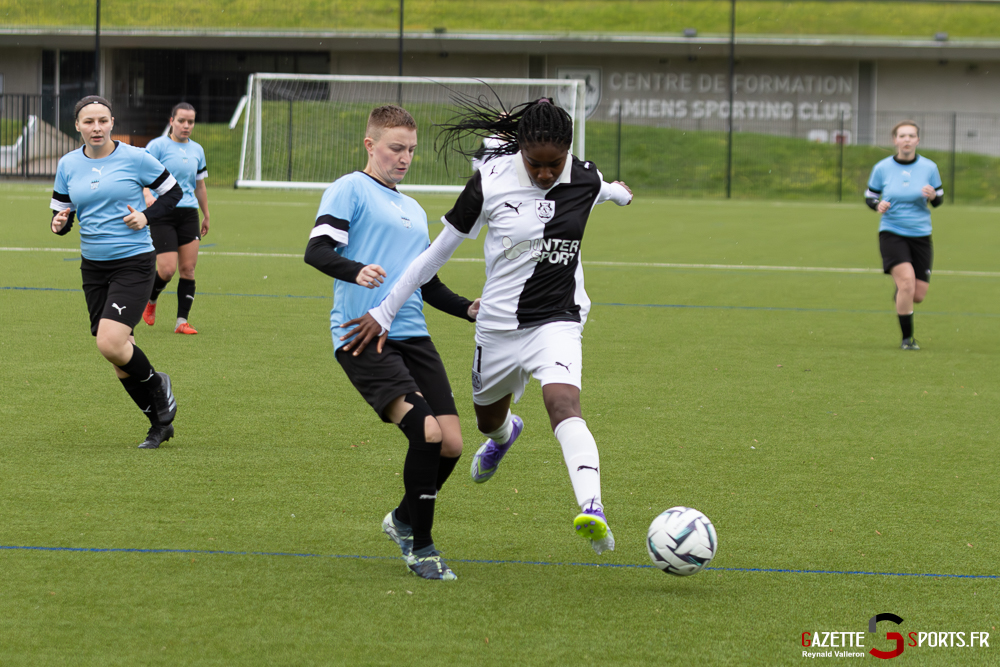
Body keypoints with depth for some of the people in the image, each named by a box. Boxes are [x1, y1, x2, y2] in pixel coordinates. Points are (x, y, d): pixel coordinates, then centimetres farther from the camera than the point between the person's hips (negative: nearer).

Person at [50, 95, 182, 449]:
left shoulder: (135, 158, -7)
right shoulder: (68, 165, 4)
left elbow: (173, 192, 4)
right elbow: (61, 213, 11)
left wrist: (147, 216, -12)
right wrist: (60, 223, -12)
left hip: (133, 263, -5)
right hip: (93, 267, 5)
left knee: (111, 343, -21)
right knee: (117, 354, 6)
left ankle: (157, 385, 8)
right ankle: (160, 422, 22)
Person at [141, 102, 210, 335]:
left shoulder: (197, 150, 14)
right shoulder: (158, 145, -4)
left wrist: (206, 215, 27)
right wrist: (147, 195, -31)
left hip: (188, 213, 5)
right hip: (162, 214, -5)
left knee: (188, 269, -3)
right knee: (167, 270, -12)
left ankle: (182, 321, 3)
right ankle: (150, 301, 19)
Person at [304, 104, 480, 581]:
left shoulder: (414, 211, 26)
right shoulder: (350, 189, 2)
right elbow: (317, 250, -11)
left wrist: (470, 309, 14)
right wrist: (356, 271, -31)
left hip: (412, 336, 8)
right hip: (362, 338, -8)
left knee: (451, 444, -4)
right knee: (426, 433, -22)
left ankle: (404, 519, 24)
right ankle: (420, 547, -6)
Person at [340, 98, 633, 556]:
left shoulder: (585, 181, -7)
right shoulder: (490, 183, -14)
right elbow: (439, 250, -4)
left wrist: (619, 193, 47)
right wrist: (385, 312, -1)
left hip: (557, 323, -1)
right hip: (498, 326, 1)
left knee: (564, 404, -29)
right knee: (488, 419, 23)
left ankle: (591, 509, -47)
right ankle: (505, 434, 64)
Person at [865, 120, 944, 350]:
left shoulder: (929, 168, 0)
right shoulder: (882, 169, -3)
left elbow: (938, 200, 9)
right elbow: (869, 196, 8)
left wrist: (932, 195, -15)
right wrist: (878, 205, -15)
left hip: (921, 236, 3)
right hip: (891, 234, -3)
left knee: (918, 295, 2)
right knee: (907, 282, -22)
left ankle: (898, 294, 40)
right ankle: (907, 338, -8)